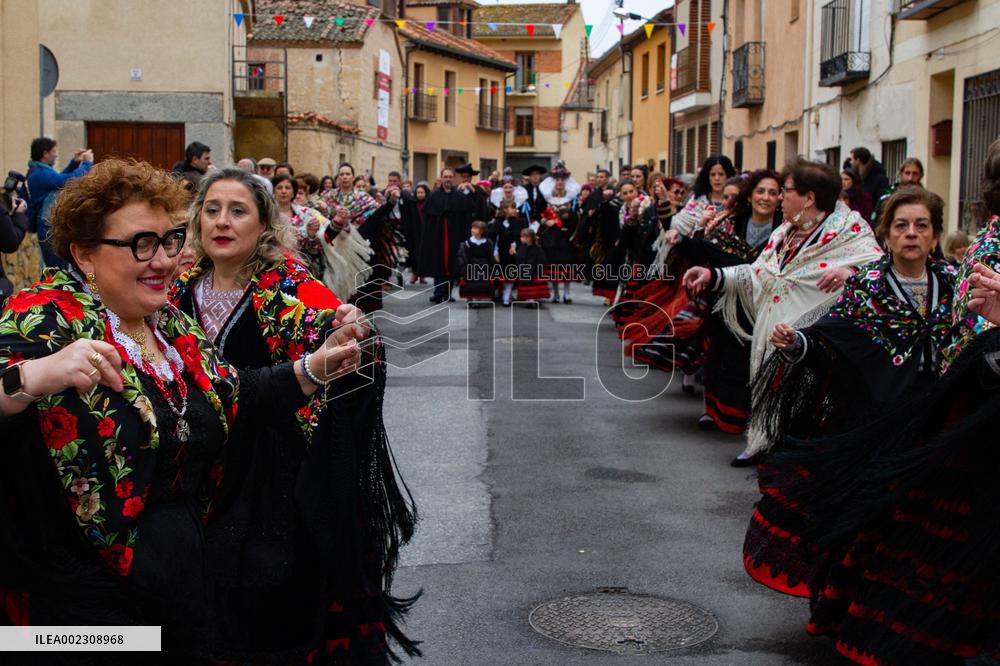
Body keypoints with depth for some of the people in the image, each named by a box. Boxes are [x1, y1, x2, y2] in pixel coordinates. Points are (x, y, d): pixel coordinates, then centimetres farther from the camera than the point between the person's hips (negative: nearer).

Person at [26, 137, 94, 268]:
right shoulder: (42, 174, -21)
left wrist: (75, 162, 12)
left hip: (50, 229, 11)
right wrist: (87, 163, -14)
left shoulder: (37, 171, 12)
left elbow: (60, 178, 25)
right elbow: (70, 180, -29)